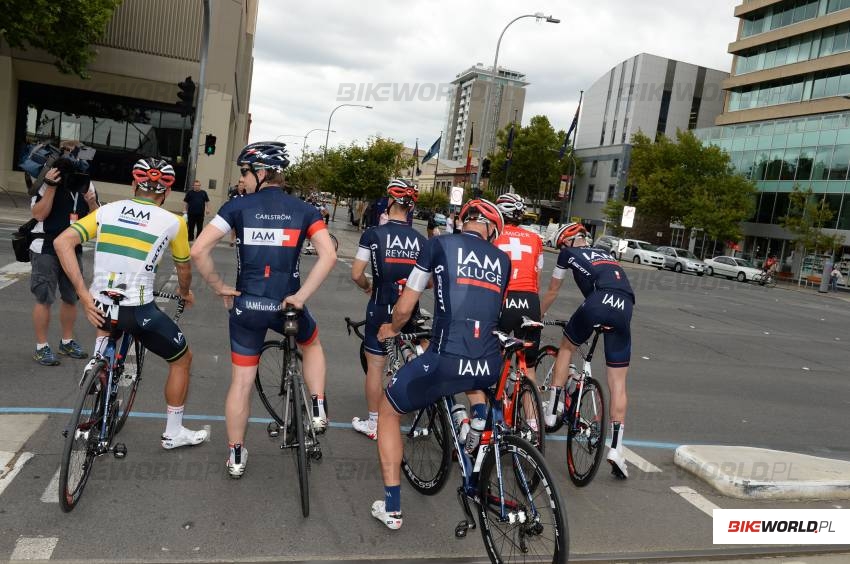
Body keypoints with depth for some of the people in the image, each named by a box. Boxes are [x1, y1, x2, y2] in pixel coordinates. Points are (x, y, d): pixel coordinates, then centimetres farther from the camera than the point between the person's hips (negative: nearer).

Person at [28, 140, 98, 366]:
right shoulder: (47, 180, -9)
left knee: (71, 298, 14)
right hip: (46, 248, -5)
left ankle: (67, 342, 28)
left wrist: (92, 202, -13)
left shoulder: (86, 184, 4)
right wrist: (51, 186, -24)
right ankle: (41, 347, 8)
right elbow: (38, 214, -16)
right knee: (44, 299, -1)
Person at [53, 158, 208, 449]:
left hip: (100, 305, 5)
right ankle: (173, 432, 25)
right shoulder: (172, 222, -2)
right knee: (182, 359, 18)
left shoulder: (107, 210, 5)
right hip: (138, 312, -4)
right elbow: (184, 268, 12)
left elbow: (62, 242, -5)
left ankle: (98, 359, 27)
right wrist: (185, 292, 35)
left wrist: (84, 295, -5)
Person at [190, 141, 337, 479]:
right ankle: (318, 410, 22)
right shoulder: (304, 210, 0)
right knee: (312, 344, 32)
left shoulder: (238, 207, -3)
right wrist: (301, 295, -12)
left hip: (246, 306, 0)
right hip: (286, 305, 1)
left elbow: (198, 251, -10)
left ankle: (236, 456, 23)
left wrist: (219, 288, 1)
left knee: (241, 381, 13)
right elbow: (329, 255, -14)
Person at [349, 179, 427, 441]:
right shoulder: (421, 240, -3)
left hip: (381, 310, -2)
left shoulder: (374, 234, -10)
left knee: (374, 367, 9)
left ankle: (373, 423, 20)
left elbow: (356, 274, -10)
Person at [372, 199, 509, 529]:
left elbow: (404, 308, 7)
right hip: (490, 367, 5)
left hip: (444, 361, -4)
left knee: (388, 412, 22)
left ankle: (391, 508, 22)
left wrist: (392, 329, 29)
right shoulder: (503, 260, 16)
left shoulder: (439, 244, 5)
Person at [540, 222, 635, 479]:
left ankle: (552, 410, 23)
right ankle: (616, 447, 2)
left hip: (598, 302, -3)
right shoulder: (605, 254, 35)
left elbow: (552, 292, 31)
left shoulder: (568, 253, 22)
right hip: (625, 308, 4)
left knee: (566, 347, 25)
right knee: (618, 382, 7)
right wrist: (605, 321, 53)